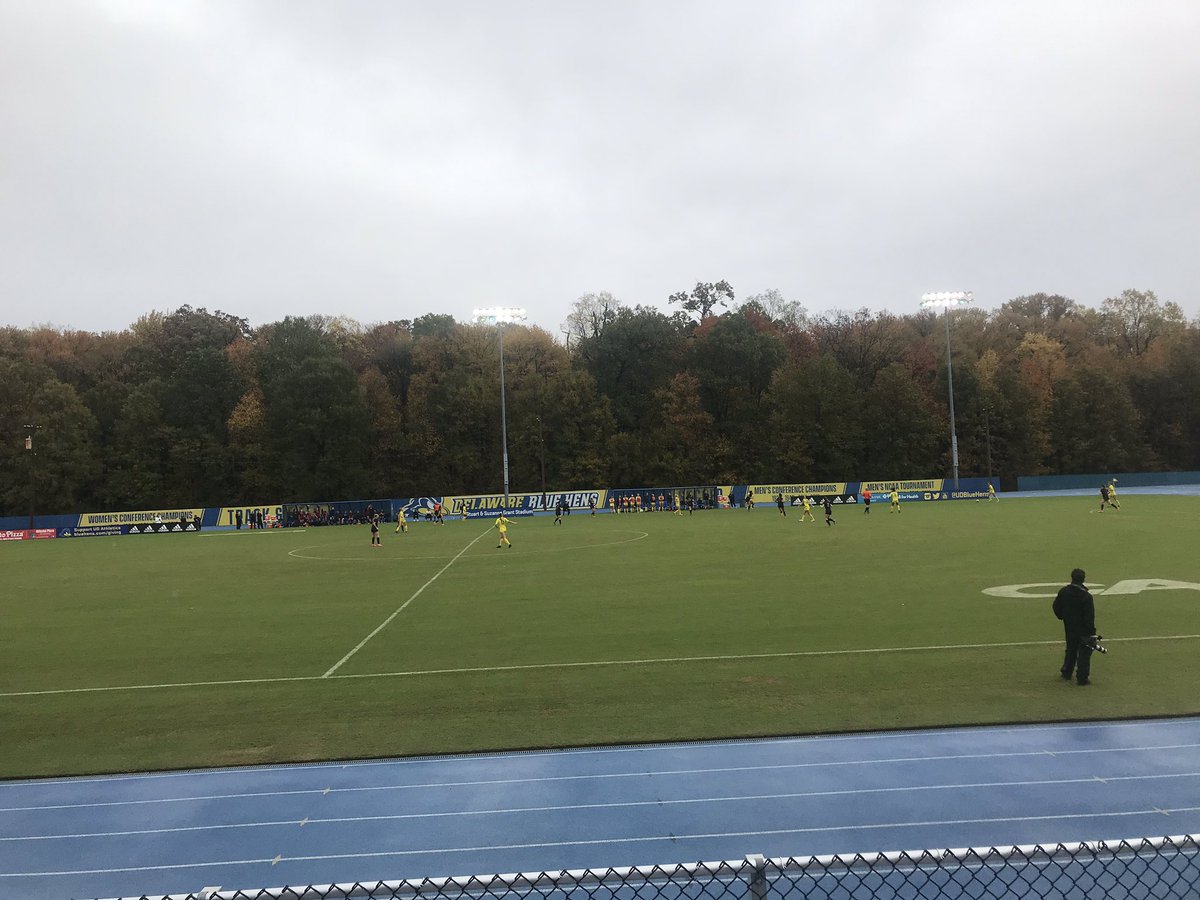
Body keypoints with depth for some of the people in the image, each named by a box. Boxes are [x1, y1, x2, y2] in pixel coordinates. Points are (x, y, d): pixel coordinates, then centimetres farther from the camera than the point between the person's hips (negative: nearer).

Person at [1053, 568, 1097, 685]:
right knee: (1084, 653, 4)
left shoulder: (1063, 592, -4)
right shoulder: (1086, 596, -20)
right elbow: (1089, 616, -18)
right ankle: (1082, 678, 4)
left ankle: (1066, 673, 29)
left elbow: (1056, 607, 7)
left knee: (1070, 650, 21)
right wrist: (1091, 632, -14)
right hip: (1083, 628, -5)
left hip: (1069, 628, 5)